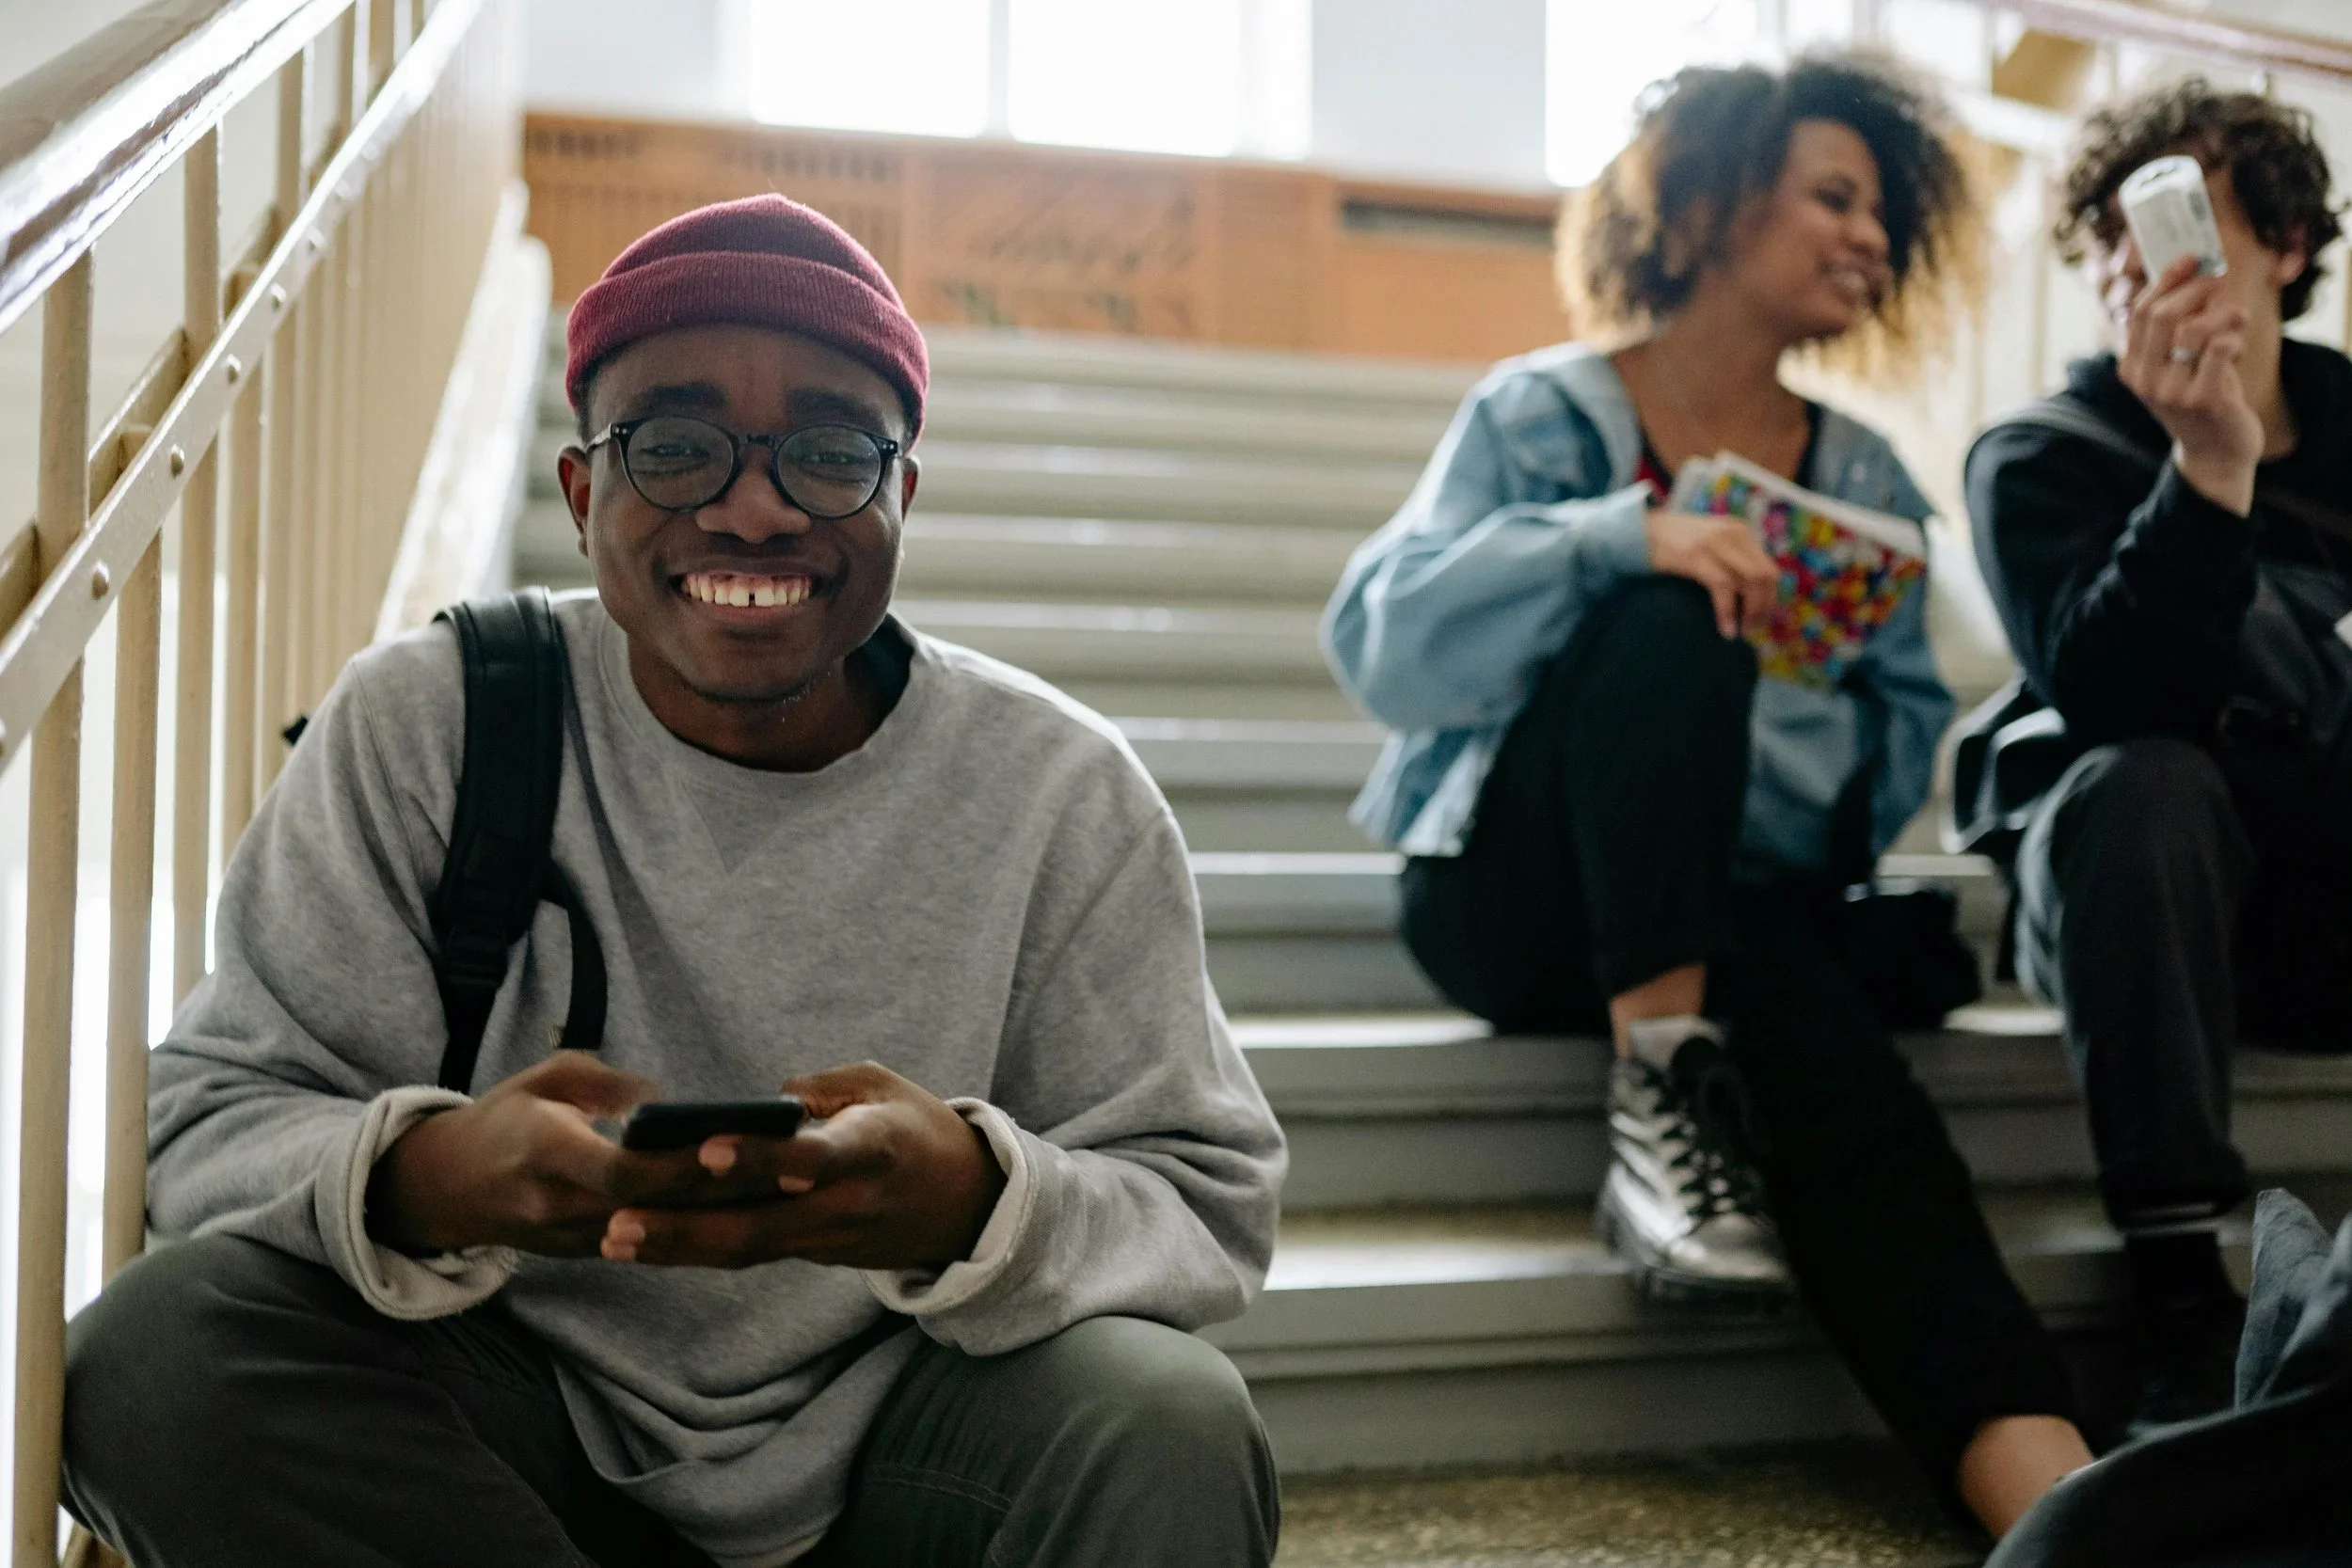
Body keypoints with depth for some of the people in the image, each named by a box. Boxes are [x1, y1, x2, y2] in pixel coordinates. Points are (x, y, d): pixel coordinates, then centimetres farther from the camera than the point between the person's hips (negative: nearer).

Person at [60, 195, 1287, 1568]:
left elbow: (1212, 1207, -9)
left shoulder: (1064, 793, -7)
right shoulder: (420, 729, -6)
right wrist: (420, 1183, -33)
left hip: (900, 1452, -1)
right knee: (154, 1355, -24)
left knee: (1173, 1431, -30)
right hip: (524, 1428, 2)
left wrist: (982, 1208, -33)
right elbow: (215, 1121, -8)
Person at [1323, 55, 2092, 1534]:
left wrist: (1751, 744, -17)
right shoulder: (1546, 413, 1)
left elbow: (1904, 741, 5)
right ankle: (1664, 1083, -31)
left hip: (1743, 900, 3)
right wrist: (1619, 537, -30)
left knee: (1867, 1124, -31)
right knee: (1673, 622, -30)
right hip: (1524, 887, -2)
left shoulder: (1865, 478, 12)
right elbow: (1384, 640, -15)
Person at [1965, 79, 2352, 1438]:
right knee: (2140, 787, -34)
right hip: (2144, 893, -3)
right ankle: (2187, 1315, -34)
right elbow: (2116, 709, -21)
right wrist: (2208, 467, -29)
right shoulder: (2042, 461, -2)